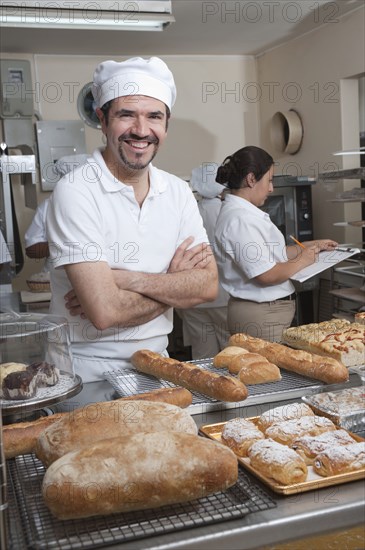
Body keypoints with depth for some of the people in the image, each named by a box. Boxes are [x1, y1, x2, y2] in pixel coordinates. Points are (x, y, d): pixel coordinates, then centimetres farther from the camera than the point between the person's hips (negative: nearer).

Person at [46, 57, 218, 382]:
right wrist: (174, 282, -5)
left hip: (155, 363, 4)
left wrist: (126, 279, -17)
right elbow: (104, 312, -19)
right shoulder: (76, 191, -13)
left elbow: (208, 285, -3)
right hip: (90, 372, -4)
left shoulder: (177, 192, 5)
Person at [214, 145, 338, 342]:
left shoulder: (245, 212, 11)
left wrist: (312, 245, 18)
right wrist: (302, 261, -8)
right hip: (262, 316, -10)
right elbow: (267, 275, -24)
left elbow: (271, 254, 18)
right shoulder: (240, 219, -21)